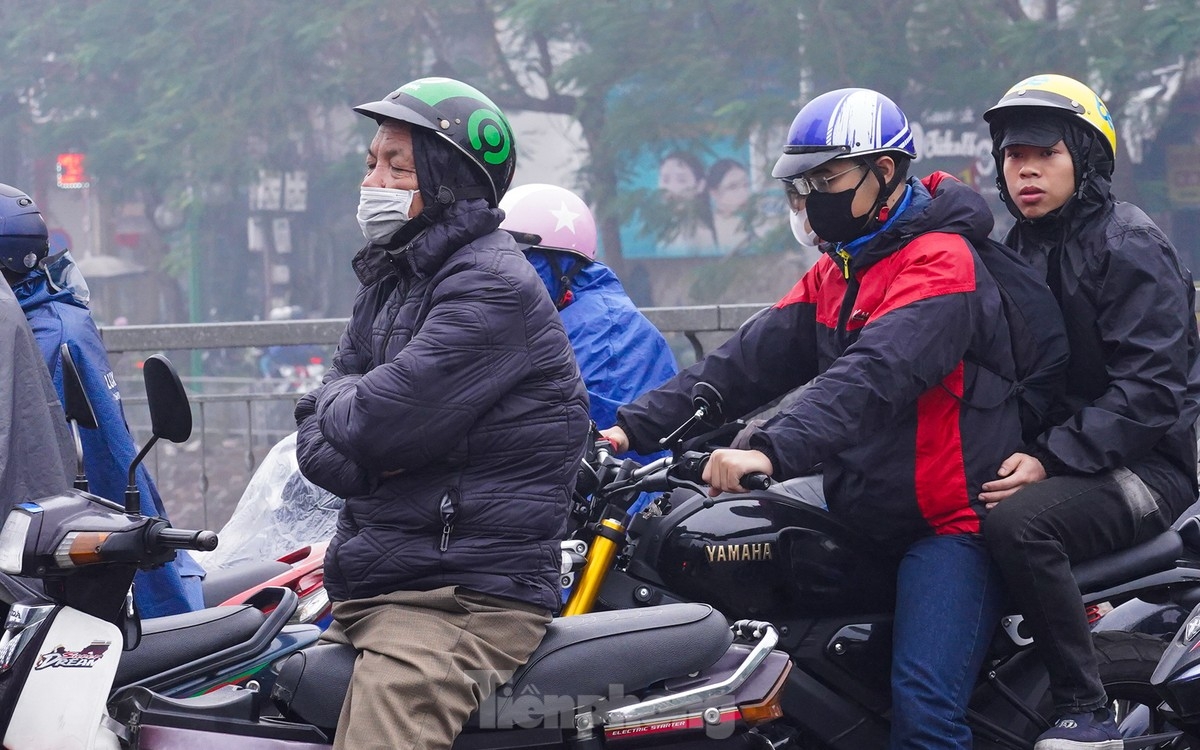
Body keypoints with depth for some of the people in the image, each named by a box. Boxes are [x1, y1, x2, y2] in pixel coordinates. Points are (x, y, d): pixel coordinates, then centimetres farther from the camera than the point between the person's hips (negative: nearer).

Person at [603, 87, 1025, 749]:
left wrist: (774, 452, -42)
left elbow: (873, 375, -29)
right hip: (865, 521, 10)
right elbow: (751, 360, 9)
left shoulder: (941, 261, -12)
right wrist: (635, 426, -3)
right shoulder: (835, 273, 18)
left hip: (950, 519, -10)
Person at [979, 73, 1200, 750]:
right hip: (1054, 450, 9)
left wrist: (1052, 460, -26)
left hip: (1145, 465, -9)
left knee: (1017, 521, -35)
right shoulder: (1021, 249, 17)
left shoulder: (1130, 245, -10)